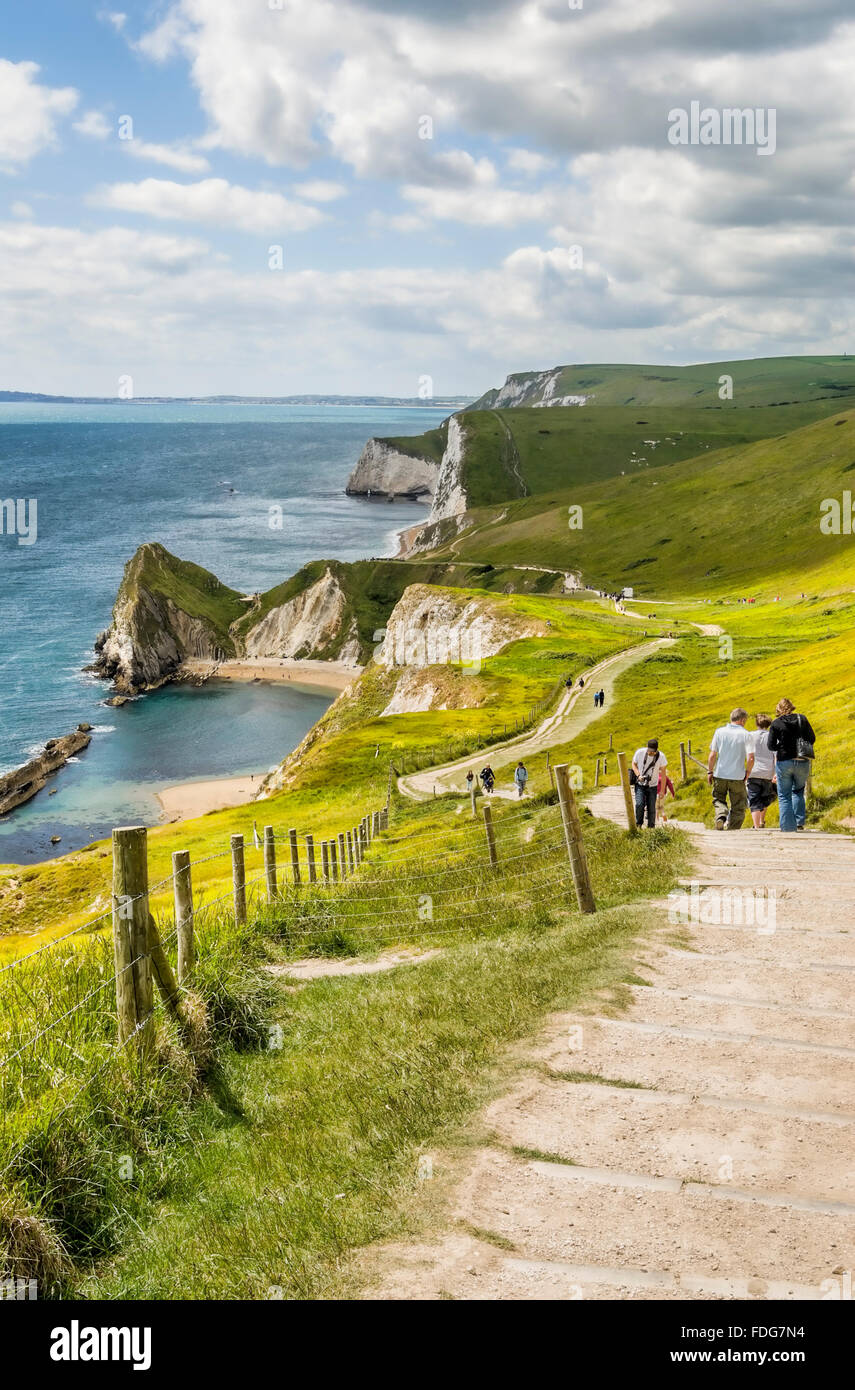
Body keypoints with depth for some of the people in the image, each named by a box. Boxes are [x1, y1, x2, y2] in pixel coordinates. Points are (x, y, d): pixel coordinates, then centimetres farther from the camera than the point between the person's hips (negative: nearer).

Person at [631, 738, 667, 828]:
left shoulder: (661, 757, -13)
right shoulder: (640, 752, -13)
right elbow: (634, 764, 4)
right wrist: (638, 775, -15)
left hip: (652, 786, 1)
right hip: (640, 784, 0)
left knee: (651, 808, -1)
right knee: (640, 804, -18)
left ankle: (650, 828, 15)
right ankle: (638, 825, 1)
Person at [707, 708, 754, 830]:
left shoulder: (720, 732, 0)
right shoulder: (746, 735, -6)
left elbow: (712, 755, -1)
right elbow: (750, 759, -13)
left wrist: (710, 771, 9)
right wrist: (747, 772, 4)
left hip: (720, 775, 1)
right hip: (737, 777, -1)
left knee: (718, 799, 20)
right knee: (738, 806, 12)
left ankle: (721, 816, -7)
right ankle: (733, 829, 9)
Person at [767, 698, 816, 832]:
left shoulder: (775, 724, -5)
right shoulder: (802, 719, 2)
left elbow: (771, 745, -7)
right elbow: (812, 738, 5)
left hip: (784, 762, -3)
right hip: (803, 762, 3)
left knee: (784, 796, 6)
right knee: (798, 791, 22)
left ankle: (788, 826, 1)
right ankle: (799, 821, 10)